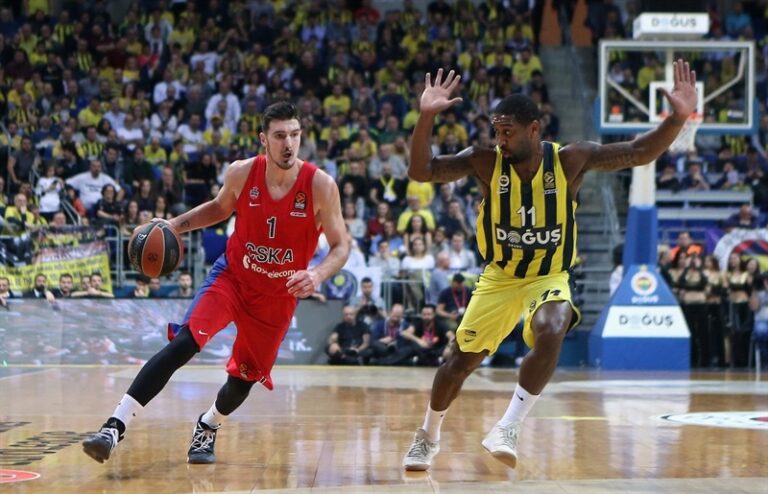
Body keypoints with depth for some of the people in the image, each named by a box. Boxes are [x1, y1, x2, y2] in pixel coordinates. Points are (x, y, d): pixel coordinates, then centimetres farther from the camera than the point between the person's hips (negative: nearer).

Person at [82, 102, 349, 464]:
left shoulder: (320, 185, -18)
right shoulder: (241, 173, -13)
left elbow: (341, 246, -10)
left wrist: (318, 275, -30)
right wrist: (176, 224, -4)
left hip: (279, 295, 1)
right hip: (232, 275, 0)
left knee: (246, 376, 10)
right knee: (184, 343, -22)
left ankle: (207, 427, 44)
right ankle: (115, 427, -24)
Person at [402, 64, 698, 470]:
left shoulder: (569, 160, -16)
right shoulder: (487, 163, -16)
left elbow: (639, 154, -14)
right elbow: (421, 171, -20)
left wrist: (677, 119, -29)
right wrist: (426, 117, -35)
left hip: (549, 277, -1)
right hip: (499, 278, 2)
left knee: (551, 331, -33)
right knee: (461, 361, 8)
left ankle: (509, 428, -27)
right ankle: (428, 437, 34)